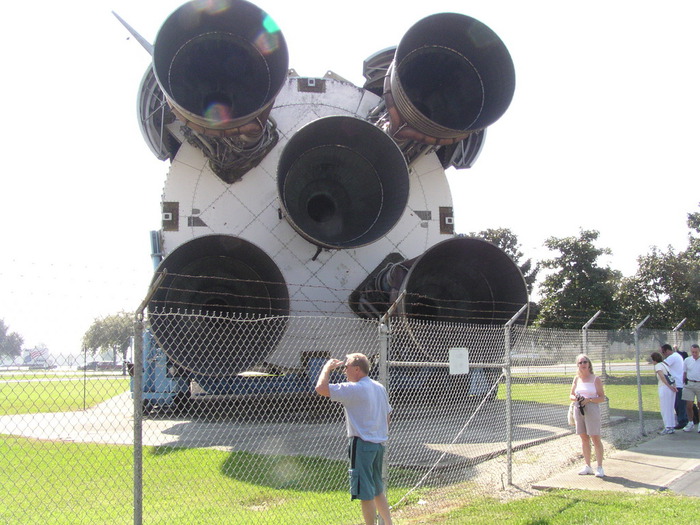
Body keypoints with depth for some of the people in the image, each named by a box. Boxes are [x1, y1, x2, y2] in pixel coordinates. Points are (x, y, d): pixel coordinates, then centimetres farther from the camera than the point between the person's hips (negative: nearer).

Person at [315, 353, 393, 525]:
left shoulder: (354, 389, -16)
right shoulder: (380, 388, 12)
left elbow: (321, 388, -20)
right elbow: (387, 415, 19)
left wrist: (327, 367, -4)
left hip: (362, 444, -9)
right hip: (379, 443, 9)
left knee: (366, 495, -2)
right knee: (377, 490, 20)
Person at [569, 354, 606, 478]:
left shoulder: (595, 379, -2)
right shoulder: (577, 379, 11)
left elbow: (602, 398, -4)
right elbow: (571, 395, 18)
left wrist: (589, 400, -18)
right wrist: (576, 398, -4)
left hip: (592, 409, -5)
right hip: (579, 410, 5)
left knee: (595, 438, -6)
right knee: (584, 438, 9)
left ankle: (599, 467, 0)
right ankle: (587, 466, 17)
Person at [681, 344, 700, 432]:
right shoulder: (687, 360, 7)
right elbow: (684, 373, 13)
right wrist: (683, 384, 9)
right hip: (689, 384, 1)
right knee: (688, 405, 0)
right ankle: (690, 423, 14)